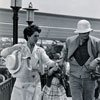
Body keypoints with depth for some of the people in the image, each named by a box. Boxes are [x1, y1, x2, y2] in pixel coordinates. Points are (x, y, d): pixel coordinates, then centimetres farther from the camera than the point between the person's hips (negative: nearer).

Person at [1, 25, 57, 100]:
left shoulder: (40, 50, 3)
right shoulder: (20, 47, -1)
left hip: (35, 85, 1)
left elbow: (48, 62, -8)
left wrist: (57, 63, -29)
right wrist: (14, 48, -26)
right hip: (21, 84, -1)